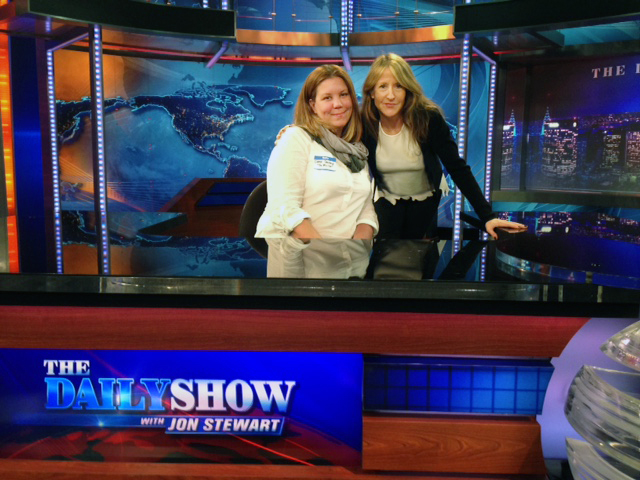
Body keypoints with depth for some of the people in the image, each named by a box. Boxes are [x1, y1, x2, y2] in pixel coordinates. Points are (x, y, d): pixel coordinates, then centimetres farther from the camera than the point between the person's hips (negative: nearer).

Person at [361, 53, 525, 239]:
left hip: (425, 201, 0)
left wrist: (487, 216, -30)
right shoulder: (364, 124, -20)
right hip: (387, 201, 0)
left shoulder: (428, 118, -25)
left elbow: (458, 168, -25)